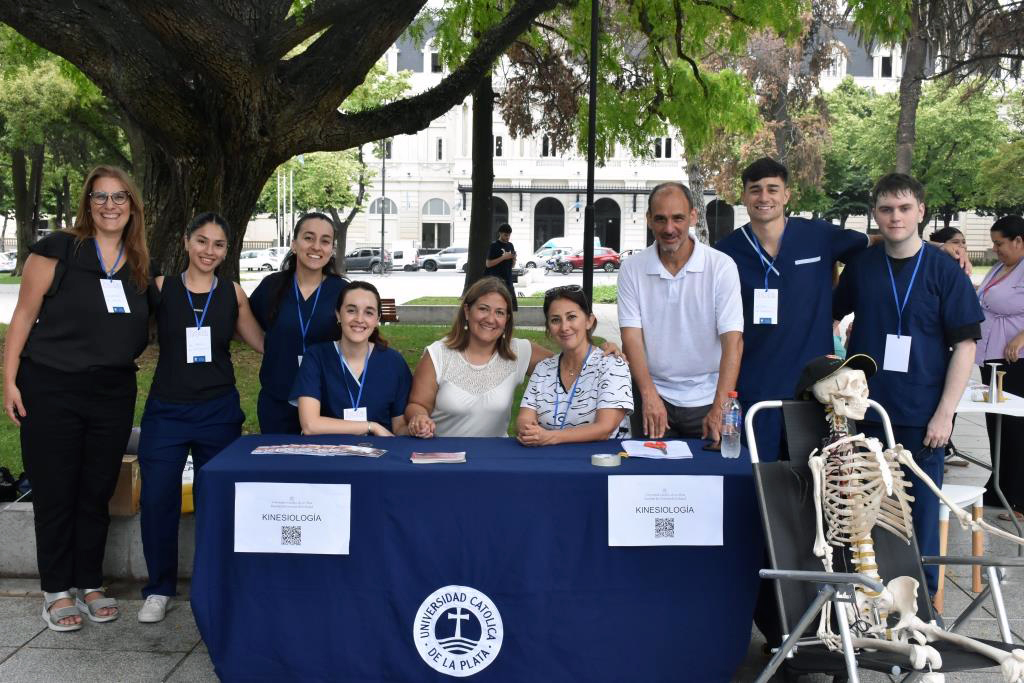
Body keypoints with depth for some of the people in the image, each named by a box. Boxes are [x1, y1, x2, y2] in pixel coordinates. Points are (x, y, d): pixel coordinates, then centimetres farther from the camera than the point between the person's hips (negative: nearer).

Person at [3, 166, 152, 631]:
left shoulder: (141, 266, 7)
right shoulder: (58, 250, -7)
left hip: (114, 393, 4)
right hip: (51, 390, -4)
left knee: (97, 492, 12)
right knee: (55, 492, 5)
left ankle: (90, 584, 26)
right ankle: (56, 591, 19)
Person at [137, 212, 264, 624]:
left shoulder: (233, 294, 4)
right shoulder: (160, 288, 0)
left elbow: (264, 343, 9)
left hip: (219, 412, 1)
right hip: (167, 411, -1)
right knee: (157, 500, -5)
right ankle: (159, 588, 14)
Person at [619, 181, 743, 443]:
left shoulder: (721, 266, -7)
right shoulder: (632, 269, -1)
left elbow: (733, 341, -13)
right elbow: (631, 336, -6)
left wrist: (719, 410, -22)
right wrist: (649, 395, -19)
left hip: (707, 398, -1)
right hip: (653, 395, 1)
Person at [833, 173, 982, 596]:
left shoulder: (945, 272, -3)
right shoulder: (859, 266, 4)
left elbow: (965, 344, -4)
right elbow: (832, 315, 19)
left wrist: (945, 413, -10)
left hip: (921, 418, -2)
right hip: (864, 413, 2)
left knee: (920, 513, 6)